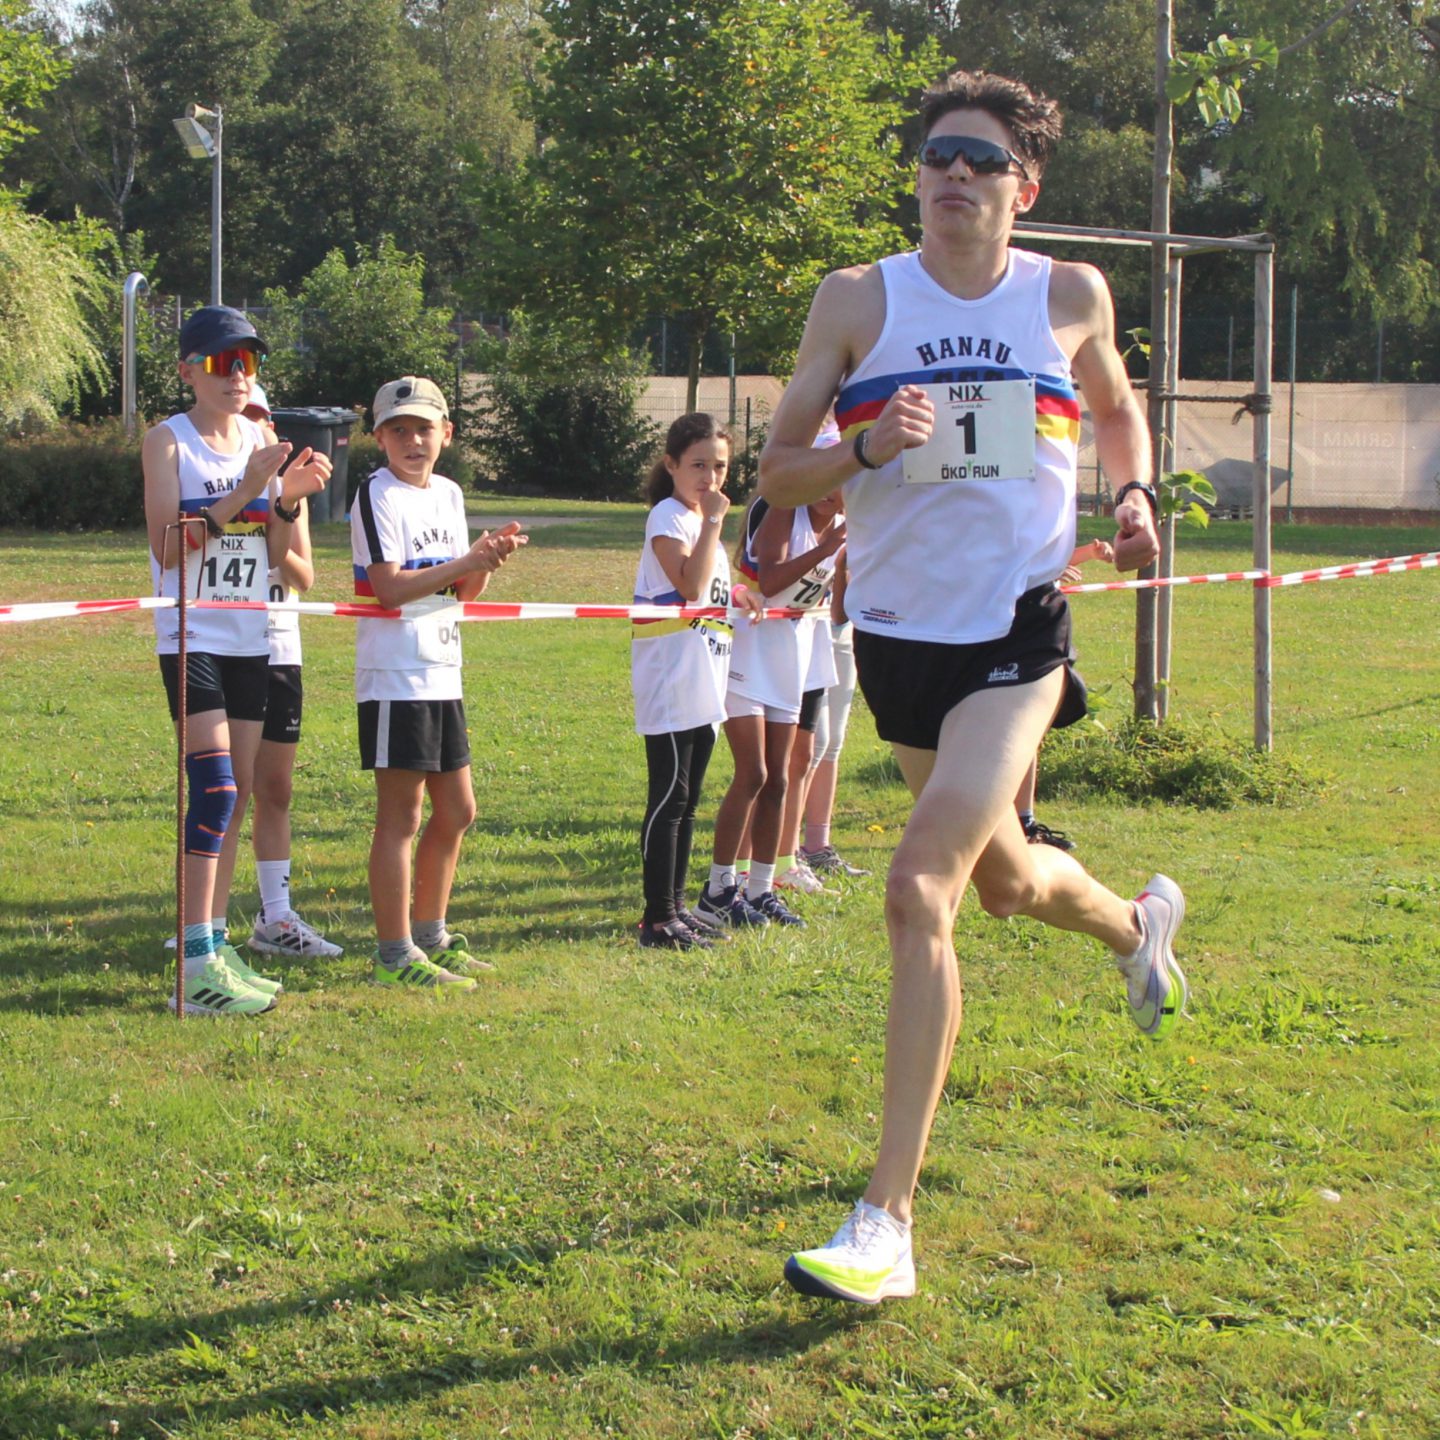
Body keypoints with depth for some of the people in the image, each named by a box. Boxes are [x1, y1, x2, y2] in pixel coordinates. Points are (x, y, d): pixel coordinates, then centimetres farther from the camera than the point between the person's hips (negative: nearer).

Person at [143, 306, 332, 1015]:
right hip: (192, 637, -6)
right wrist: (245, 491, -21)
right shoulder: (168, 440, -6)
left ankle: (217, 947, 14)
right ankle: (196, 966, -15)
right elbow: (167, 546, -16)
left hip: (249, 636, 6)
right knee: (214, 785, -16)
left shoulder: (262, 442, 10)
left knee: (236, 793, 7)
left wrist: (289, 499, -9)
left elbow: (274, 556, 9)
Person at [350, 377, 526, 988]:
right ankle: (395, 955, 0)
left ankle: (431, 936, 27)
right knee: (400, 816, -5)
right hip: (395, 678, -8)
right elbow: (390, 587, -18)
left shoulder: (449, 494, 15)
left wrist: (490, 557, -2)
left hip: (442, 676, 8)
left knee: (456, 811, 14)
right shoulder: (378, 494, -9)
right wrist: (470, 560, -20)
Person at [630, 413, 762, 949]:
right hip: (670, 685, -9)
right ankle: (658, 918, -4)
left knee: (686, 800, 13)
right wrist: (713, 521, -20)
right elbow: (690, 585, -24)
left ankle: (675, 906, 20)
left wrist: (734, 593, 9)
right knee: (669, 798, -7)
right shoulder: (668, 517, -10)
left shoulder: (701, 518, 17)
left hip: (704, 688, 9)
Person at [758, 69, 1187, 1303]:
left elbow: (1119, 407, 21)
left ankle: (887, 1222, -19)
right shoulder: (859, 300, -1)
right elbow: (779, 472, -1)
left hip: (1017, 633, -3)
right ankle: (1137, 921, 60)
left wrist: (1133, 494, 1)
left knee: (921, 891, -20)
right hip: (898, 634, 3)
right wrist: (867, 448, -21)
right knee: (1004, 882, 21)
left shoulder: (1070, 298, 1)